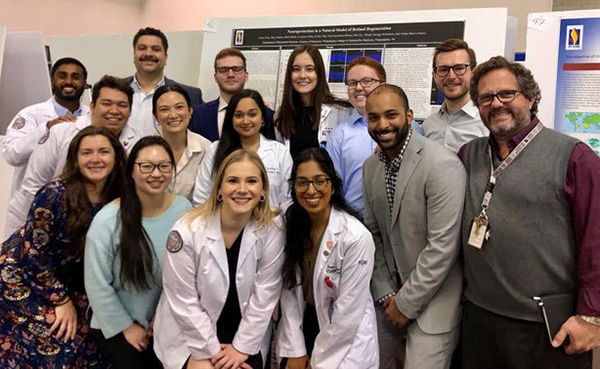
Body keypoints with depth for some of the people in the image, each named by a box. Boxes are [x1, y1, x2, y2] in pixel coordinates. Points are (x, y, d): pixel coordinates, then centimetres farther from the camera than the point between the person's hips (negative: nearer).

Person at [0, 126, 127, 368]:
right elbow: (31, 252, -20)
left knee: (91, 341, -5)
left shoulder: (116, 201, -9)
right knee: (61, 346, -16)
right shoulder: (55, 194, -25)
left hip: (64, 281, 5)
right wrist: (61, 300, -15)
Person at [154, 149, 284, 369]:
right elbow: (184, 302, -14)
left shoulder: (272, 232, -13)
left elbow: (265, 296, -8)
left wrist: (242, 347, -9)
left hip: (247, 335, 2)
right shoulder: (187, 231, -19)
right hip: (191, 336, -2)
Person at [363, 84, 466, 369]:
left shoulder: (442, 165, -20)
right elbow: (374, 234, 7)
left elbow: (442, 246, -21)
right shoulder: (370, 166, 3)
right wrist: (385, 293, -1)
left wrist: (407, 303, -14)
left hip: (432, 297, -6)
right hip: (389, 294, 6)